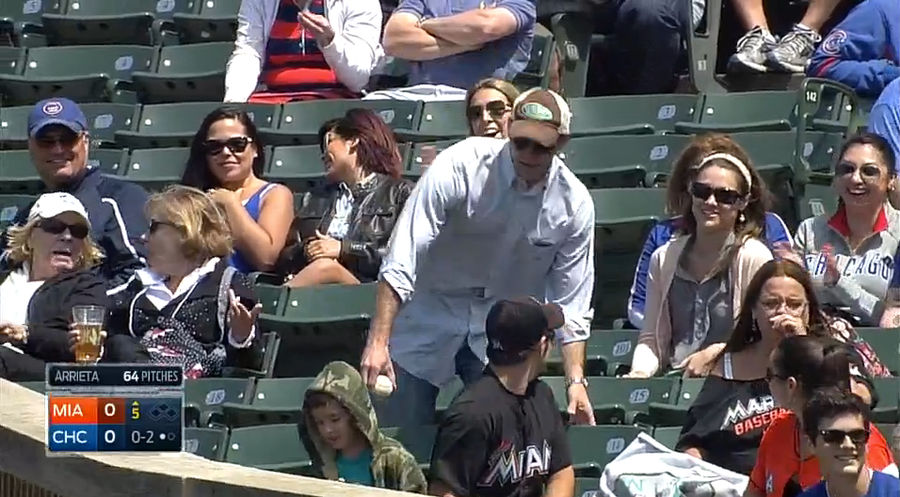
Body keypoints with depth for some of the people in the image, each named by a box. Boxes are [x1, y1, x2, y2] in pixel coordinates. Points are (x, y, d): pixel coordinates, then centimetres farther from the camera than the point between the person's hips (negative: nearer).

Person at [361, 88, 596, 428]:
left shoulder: (575, 205, -11)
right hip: (431, 313, -2)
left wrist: (576, 381, -13)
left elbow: (571, 304, -3)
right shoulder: (461, 165, -21)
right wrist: (378, 341, -31)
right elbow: (401, 263, -24)